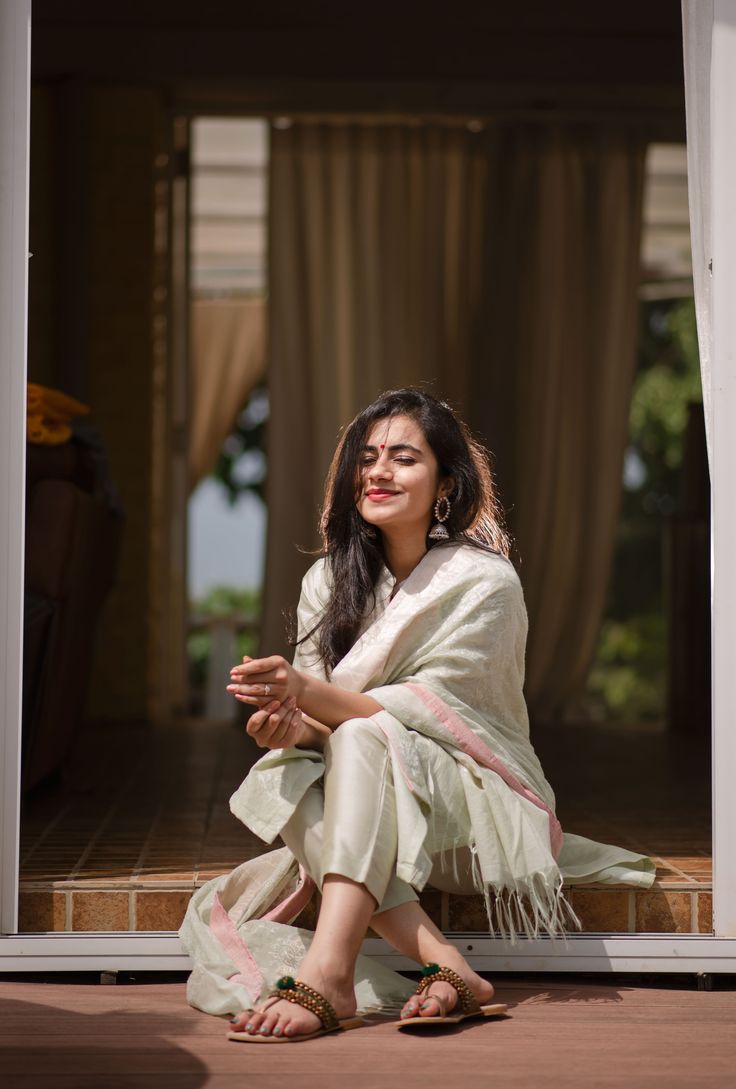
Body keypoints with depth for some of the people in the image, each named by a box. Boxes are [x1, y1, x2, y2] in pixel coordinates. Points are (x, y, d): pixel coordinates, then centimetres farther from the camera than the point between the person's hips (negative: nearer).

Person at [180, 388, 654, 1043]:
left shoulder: (486, 583, -11)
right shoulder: (328, 581, 5)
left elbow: (423, 712, -20)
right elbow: (312, 711, -3)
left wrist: (306, 692, -34)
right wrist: (288, 720, -28)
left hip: (482, 804, -4)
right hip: (369, 815, 4)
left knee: (361, 741, -33)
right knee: (289, 775, -29)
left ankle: (328, 974, -51)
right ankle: (444, 966, -42)